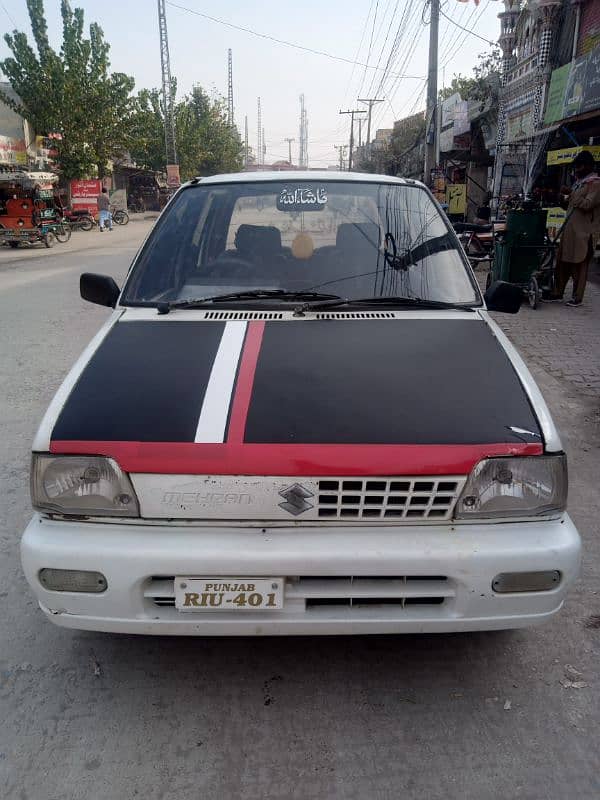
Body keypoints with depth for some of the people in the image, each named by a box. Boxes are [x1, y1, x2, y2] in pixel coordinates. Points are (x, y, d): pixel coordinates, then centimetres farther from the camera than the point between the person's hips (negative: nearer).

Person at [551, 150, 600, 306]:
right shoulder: (578, 182, 19)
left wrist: (570, 194, -14)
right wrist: (565, 197, 11)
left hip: (583, 232, -8)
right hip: (569, 228, 8)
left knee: (579, 265, -3)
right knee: (562, 262, 9)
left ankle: (577, 297, 2)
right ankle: (558, 292, 18)